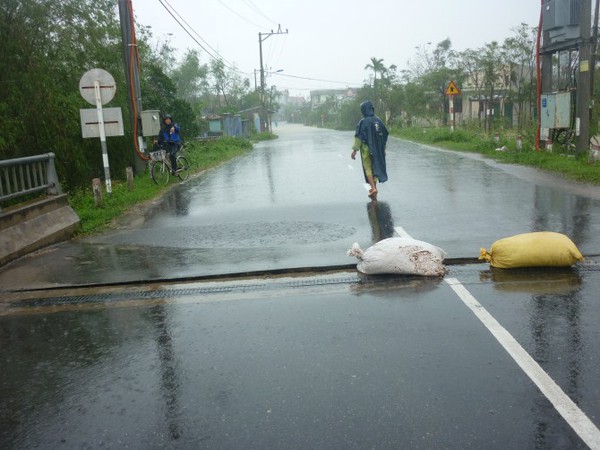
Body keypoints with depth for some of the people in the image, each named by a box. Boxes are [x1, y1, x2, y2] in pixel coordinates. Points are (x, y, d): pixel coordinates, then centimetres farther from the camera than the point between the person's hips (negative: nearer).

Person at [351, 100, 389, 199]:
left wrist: (355, 150, -12)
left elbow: (358, 137, -15)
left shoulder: (363, 122, -13)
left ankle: (373, 188, -12)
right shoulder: (378, 120, 4)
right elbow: (385, 136, 8)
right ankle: (374, 188, 21)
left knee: (368, 169, 3)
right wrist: (383, 149, 17)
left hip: (366, 149, -5)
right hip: (377, 149, 5)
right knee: (375, 167, 14)